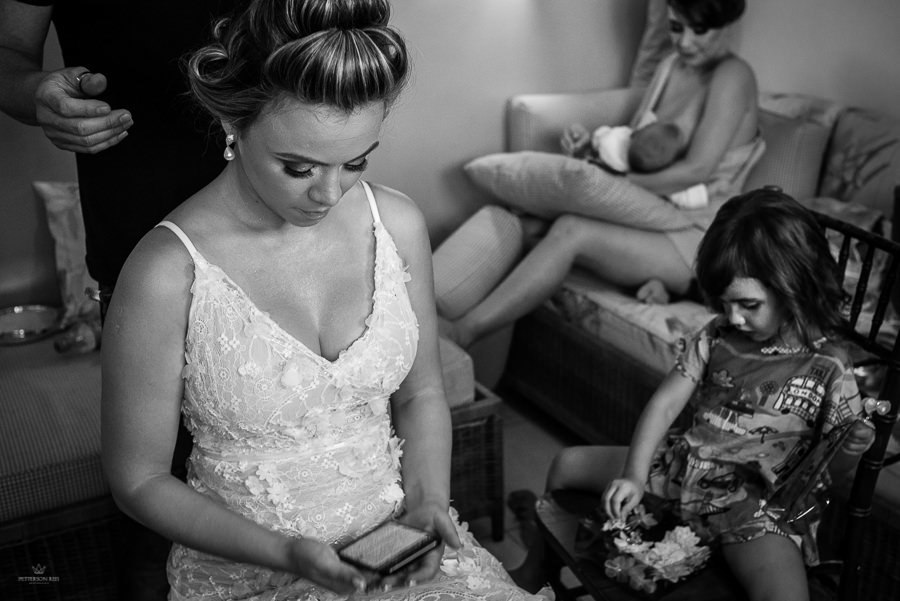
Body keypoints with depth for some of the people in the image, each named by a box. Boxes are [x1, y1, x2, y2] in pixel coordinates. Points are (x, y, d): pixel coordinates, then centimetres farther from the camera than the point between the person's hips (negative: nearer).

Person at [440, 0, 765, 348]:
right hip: (648, 218, 8)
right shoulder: (670, 67, 14)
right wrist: (592, 143, -5)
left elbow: (697, 169, -19)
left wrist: (609, 186, -18)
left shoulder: (732, 76, -10)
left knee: (570, 231, -32)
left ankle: (462, 333, -31)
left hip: (694, 238, -8)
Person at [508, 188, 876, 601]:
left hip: (756, 503, -4)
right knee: (567, 465, 10)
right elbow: (665, 403, -8)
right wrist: (634, 476, -16)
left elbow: (834, 468, -2)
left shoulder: (828, 364, -12)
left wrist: (853, 449, -21)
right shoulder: (716, 337, -2)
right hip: (682, 466, 5)